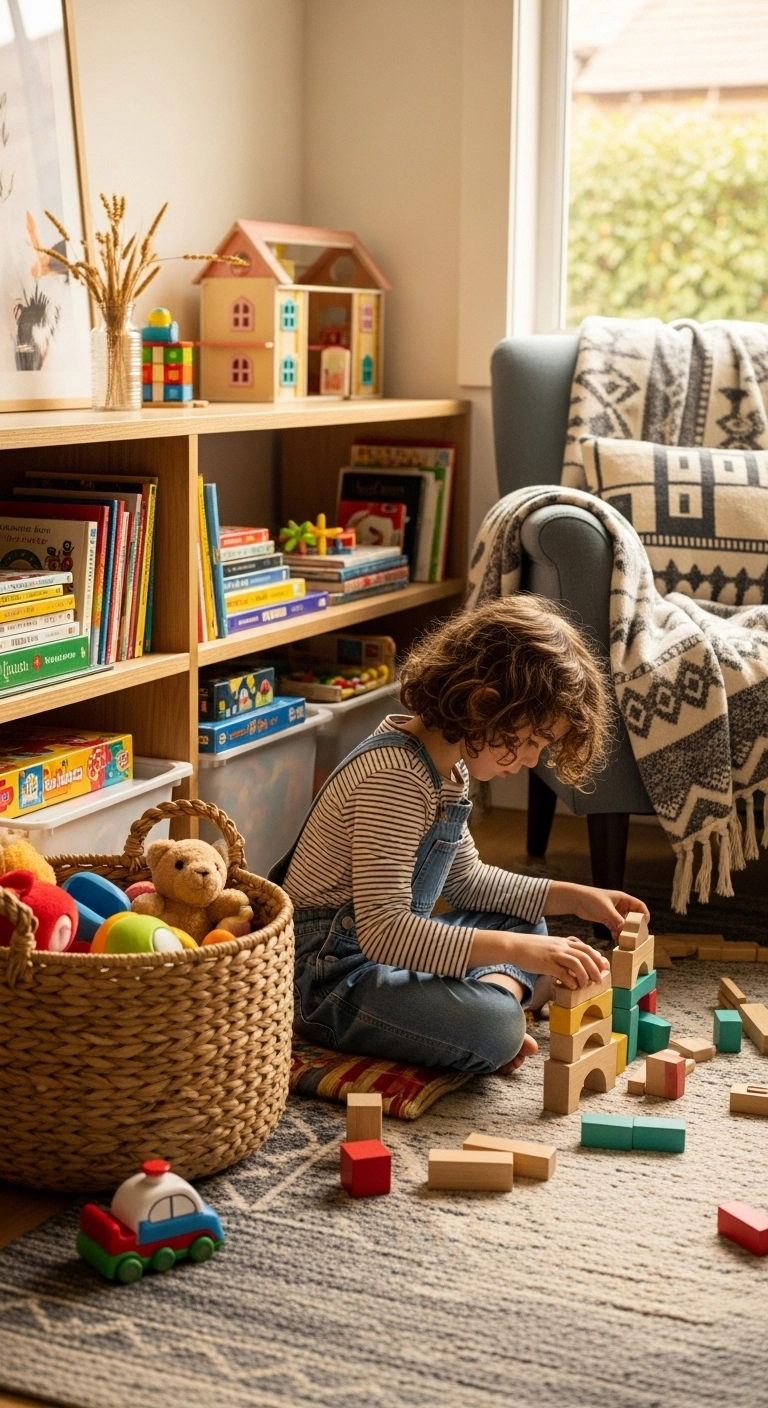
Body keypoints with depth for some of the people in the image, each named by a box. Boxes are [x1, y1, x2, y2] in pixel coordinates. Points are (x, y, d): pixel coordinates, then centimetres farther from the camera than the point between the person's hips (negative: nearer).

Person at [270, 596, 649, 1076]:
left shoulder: (448, 766, 6)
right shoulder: (394, 776, -26)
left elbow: (467, 879, 19)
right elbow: (382, 929, -32)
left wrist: (575, 897, 10)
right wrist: (517, 950, -35)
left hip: (388, 945, 11)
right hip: (328, 973, -11)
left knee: (529, 927, 22)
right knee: (496, 1028, -32)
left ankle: (498, 988, -3)